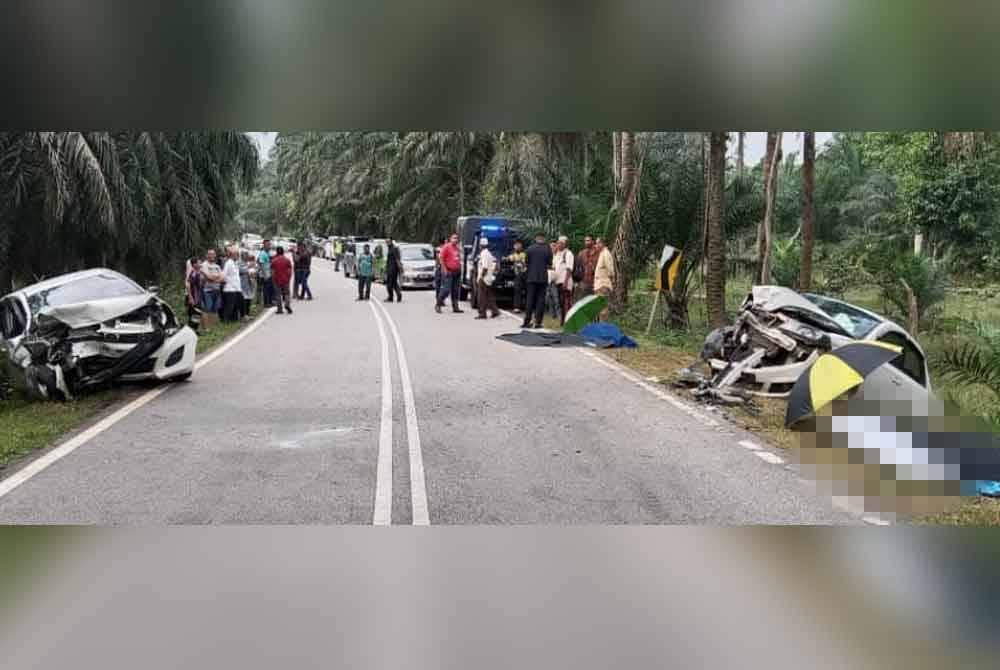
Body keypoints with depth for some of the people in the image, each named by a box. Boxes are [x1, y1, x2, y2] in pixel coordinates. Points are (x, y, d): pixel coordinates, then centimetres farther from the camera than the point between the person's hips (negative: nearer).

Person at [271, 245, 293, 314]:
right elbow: (290, 271, -2)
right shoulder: (287, 260, -1)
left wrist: (273, 280, 6)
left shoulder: (273, 261, -3)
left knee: (278, 294, 6)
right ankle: (287, 304, -13)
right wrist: (289, 279, 7)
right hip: (285, 280, 0)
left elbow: (272, 272, -2)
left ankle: (280, 309, 4)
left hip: (277, 280, 0)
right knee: (286, 293, 11)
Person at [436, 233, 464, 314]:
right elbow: (441, 258, -10)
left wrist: (460, 269, 16)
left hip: (457, 272, 7)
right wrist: (445, 270, -14)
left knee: (456, 291, 7)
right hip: (449, 272, -7)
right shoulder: (446, 247, -7)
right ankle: (438, 305, 4)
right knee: (446, 290, -10)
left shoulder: (458, 248, 15)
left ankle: (455, 307, 12)